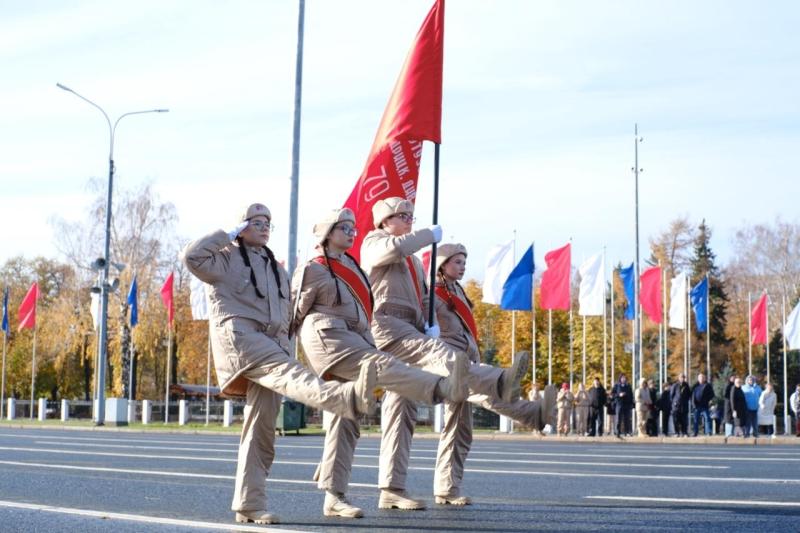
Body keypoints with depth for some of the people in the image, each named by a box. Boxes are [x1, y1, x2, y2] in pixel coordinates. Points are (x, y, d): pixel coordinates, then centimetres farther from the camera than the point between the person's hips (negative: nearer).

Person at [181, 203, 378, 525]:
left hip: (270, 345, 7)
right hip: (238, 336, -7)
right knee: (287, 371, -36)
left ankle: (248, 504, 1)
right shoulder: (226, 259, 11)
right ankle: (345, 399, -67)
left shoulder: (276, 269, 30)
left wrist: (284, 341, 20)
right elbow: (191, 256, -8)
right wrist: (227, 235, 1)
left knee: (262, 426, 0)